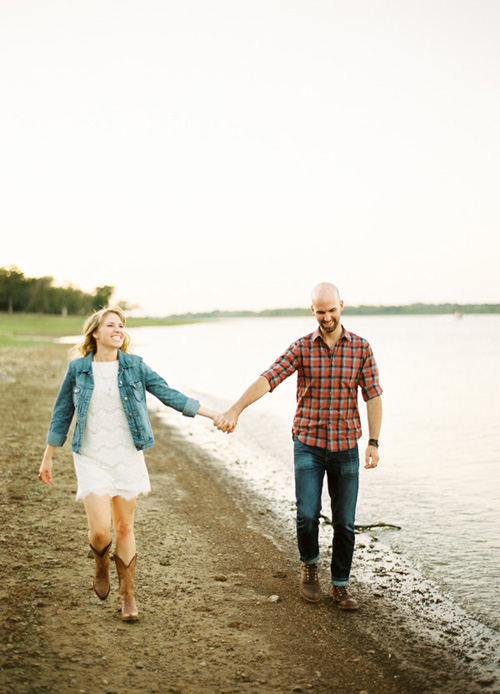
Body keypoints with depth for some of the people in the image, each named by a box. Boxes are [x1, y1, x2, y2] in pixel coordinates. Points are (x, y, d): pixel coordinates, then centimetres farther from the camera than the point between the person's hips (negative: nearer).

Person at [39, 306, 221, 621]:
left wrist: (212, 414, -6)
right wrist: (48, 458, 11)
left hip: (127, 456, 1)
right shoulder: (78, 368, 0)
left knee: (125, 528, 6)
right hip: (92, 459, -1)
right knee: (99, 530, -10)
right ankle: (101, 563, 26)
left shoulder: (135, 366, 0)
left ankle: (128, 595, 22)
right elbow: (62, 413, 8)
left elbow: (170, 395, 0)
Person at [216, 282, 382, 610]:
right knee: (307, 515, -8)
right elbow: (268, 379, -15)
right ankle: (310, 565, 23)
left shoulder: (361, 348, 0)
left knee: (344, 522, 5)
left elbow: (373, 396, 2)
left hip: (346, 446, 1)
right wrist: (235, 409, -28)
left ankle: (340, 585, 23)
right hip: (308, 444, -1)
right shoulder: (301, 348, -2)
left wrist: (374, 442, -5)